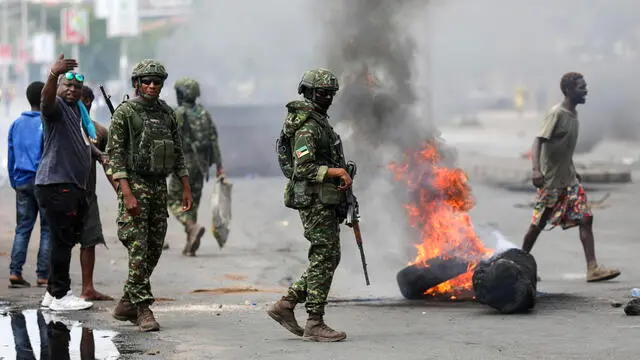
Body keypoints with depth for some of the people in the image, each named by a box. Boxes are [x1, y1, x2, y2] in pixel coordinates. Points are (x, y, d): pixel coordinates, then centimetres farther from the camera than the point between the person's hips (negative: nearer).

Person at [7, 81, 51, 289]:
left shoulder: (16, 124, 10)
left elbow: (10, 157, 13)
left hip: (22, 182, 5)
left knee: (22, 227, 8)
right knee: (47, 229, 1)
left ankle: (15, 272, -1)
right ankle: (43, 276, -2)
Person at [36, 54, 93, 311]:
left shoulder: (77, 110, 21)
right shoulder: (56, 106, -8)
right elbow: (46, 97, -34)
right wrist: (53, 74, -52)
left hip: (74, 185, 10)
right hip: (56, 184, -10)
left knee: (68, 239, 14)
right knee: (63, 239, -9)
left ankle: (54, 292, 23)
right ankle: (59, 296, -5)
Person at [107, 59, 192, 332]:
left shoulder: (167, 113, 12)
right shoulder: (125, 113, -6)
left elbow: (178, 153, 16)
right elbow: (114, 153, -11)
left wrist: (186, 189, 9)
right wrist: (127, 193, -19)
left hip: (159, 187, 6)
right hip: (134, 185, -6)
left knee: (154, 250, 8)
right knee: (138, 250, -10)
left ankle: (127, 304, 19)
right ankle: (143, 309, -9)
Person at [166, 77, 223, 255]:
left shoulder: (179, 114, -9)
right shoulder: (204, 113, 10)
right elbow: (214, 139, 7)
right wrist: (218, 165, 8)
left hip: (184, 162, -6)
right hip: (201, 164, 6)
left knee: (175, 201, 3)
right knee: (192, 203, 12)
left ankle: (193, 227, -22)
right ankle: (191, 245, 9)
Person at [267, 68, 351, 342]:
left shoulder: (319, 122, 18)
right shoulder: (307, 126, -15)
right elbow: (302, 168, -23)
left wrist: (341, 176, 17)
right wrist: (334, 171, -28)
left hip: (326, 201, 10)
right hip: (315, 200, -10)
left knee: (328, 258, 12)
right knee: (324, 259, -7)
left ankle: (285, 305, 14)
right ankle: (314, 324, -3)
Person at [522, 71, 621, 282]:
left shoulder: (573, 114, 10)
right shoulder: (556, 114, -16)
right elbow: (539, 141, -24)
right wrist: (536, 169, -38)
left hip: (569, 180, 8)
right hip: (551, 180, -8)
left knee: (586, 218, -4)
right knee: (539, 223, 3)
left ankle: (593, 269, -7)